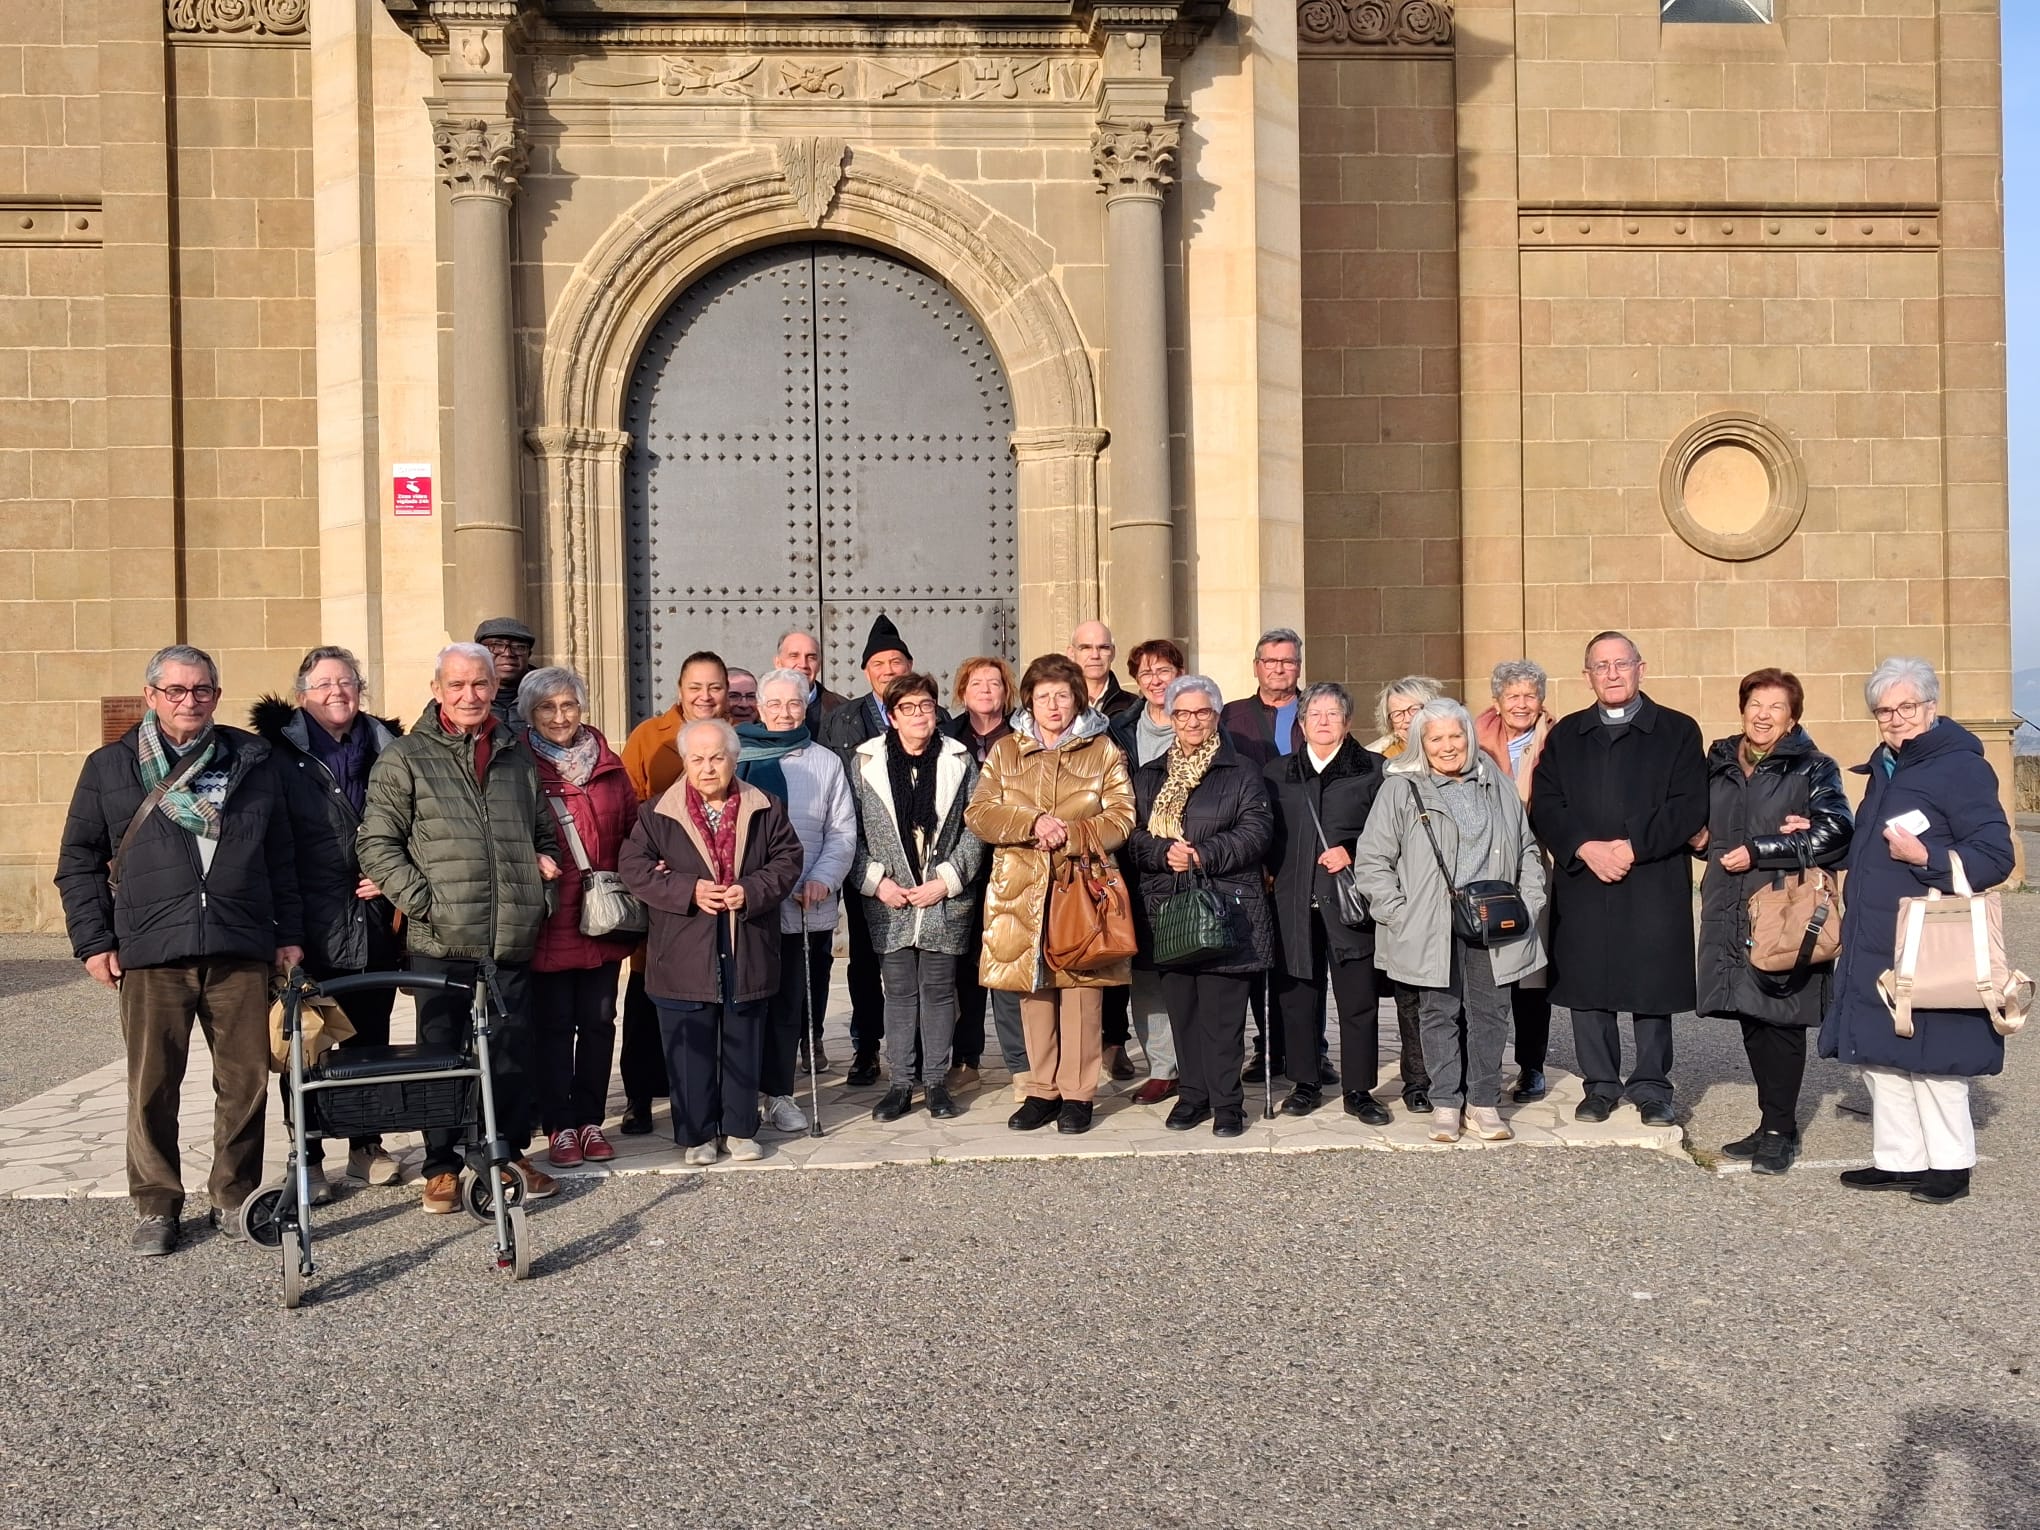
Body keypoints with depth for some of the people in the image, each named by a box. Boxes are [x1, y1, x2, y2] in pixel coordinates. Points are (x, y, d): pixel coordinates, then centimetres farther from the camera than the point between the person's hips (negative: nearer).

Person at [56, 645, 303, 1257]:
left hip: (241, 951, 1)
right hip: (151, 953, -1)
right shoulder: (110, 766, 9)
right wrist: (93, 940, 2)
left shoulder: (251, 762, 12)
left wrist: (290, 932, 9)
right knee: (152, 1086, 3)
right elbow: (79, 861, 10)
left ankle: (235, 1198, 18)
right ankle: (155, 1206, 17)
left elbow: (281, 857, 14)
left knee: (246, 1081, 4)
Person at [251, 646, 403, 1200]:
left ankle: (366, 1146, 24)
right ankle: (308, 1159, 15)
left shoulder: (386, 750, 10)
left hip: (374, 924, 3)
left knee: (371, 1040, 11)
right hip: (309, 929, -3)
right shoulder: (279, 752, 0)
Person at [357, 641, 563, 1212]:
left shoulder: (517, 753, 15)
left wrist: (545, 860, 8)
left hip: (512, 936, 4)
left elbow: (542, 829, 27)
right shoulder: (406, 757, 1)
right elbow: (376, 843, -3)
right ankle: (443, 1166, 18)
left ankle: (510, 1152, 25)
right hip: (440, 939, -3)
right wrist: (421, 901, -12)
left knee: (514, 1051, 10)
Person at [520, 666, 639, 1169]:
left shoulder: (608, 766, 9)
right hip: (547, 922, -3)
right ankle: (559, 1126, 15)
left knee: (598, 1021, 10)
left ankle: (590, 1120, 21)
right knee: (553, 1024, 4)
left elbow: (633, 830, 11)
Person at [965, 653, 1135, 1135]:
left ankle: (1077, 1093, 7)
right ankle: (1042, 1090, 16)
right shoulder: (1004, 752, 13)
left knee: (1080, 989, -3)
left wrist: (1068, 834, -14)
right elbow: (979, 814, 2)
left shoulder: (1103, 752, 8)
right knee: (1033, 989, 5)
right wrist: (1034, 823, -13)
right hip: (1021, 890, 2)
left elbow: (1121, 818, -1)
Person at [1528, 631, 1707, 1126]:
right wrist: (1585, 848, -11)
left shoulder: (1677, 731, 5)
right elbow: (1544, 806, 4)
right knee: (1586, 988, 5)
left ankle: (1651, 1086, 15)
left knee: (1653, 987, 2)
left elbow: (1690, 806, -4)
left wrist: (1633, 847, -13)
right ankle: (1600, 1084, 17)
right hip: (1581, 882, 2)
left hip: (1654, 885, -2)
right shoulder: (1565, 736, 13)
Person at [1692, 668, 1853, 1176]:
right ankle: (1770, 1126, 22)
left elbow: (1834, 832, -12)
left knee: (1781, 1020, -2)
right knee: (1752, 1020, 10)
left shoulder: (1812, 768, -1)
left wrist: (1759, 851, -14)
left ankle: (1781, 1130, 10)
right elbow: (1699, 831, 17)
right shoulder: (1718, 764, 13)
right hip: (1731, 914, 5)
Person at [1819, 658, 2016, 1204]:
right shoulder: (1885, 769, 13)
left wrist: (1924, 857, -26)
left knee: (1929, 1057, 2)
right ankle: (1897, 1160, 23)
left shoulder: (1960, 768, -11)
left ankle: (1951, 1164, 17)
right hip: (1875, 945, 8)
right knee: (1880, 1055, 12)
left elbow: (1995, 857, -15)